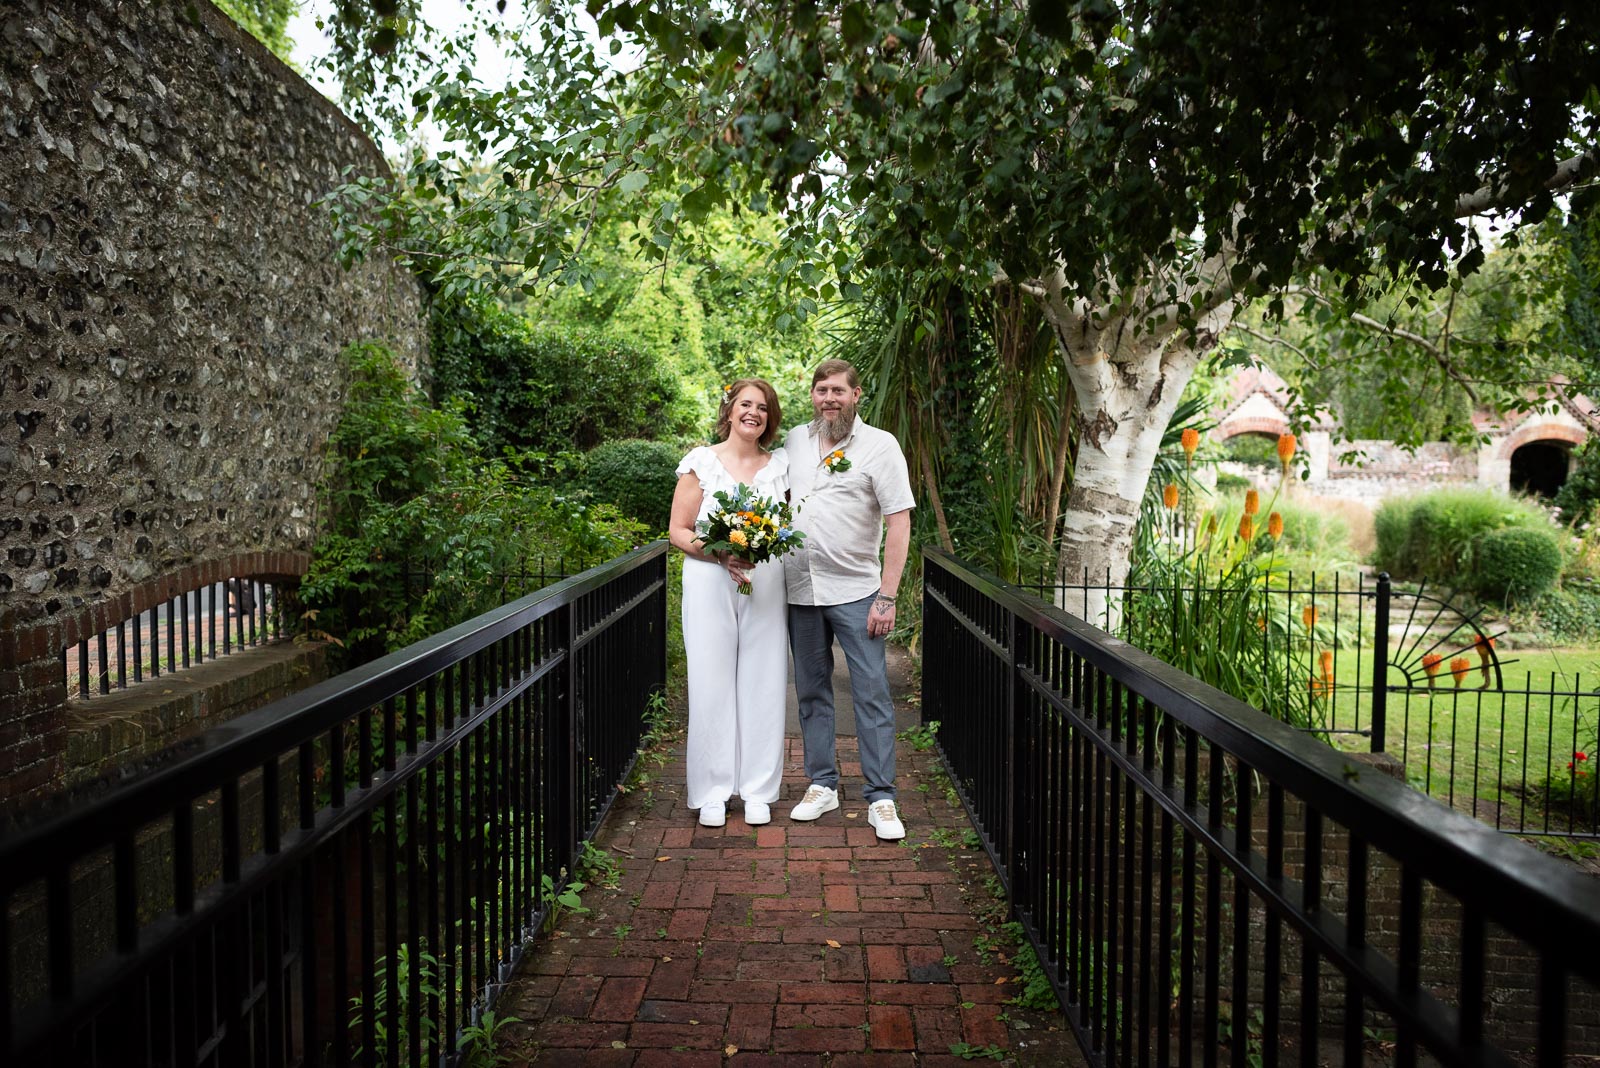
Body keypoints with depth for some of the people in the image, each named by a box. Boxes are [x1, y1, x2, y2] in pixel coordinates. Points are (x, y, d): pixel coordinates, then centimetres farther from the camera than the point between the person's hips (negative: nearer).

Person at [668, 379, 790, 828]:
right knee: (711, 684, 0)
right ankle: (712, 791, 14)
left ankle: (757, 790, 17)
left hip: (766, 585, 2)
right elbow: (678, 530, 0)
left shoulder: (780, 465, 10)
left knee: (762, 684, 4)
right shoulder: (701, 461, 2)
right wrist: (720, 555, -16)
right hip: (711, 584, -2)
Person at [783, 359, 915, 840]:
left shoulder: (879, 445, -5)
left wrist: (887, 596, -14)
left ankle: (881, 799, 7)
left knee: (872, 694, -2)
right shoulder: (793, 440, 8)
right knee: (811, 692, 12)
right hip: (799, 590, 4)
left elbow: (899, 523, -9)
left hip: (855, 591, -4)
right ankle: (822, 785, 25)